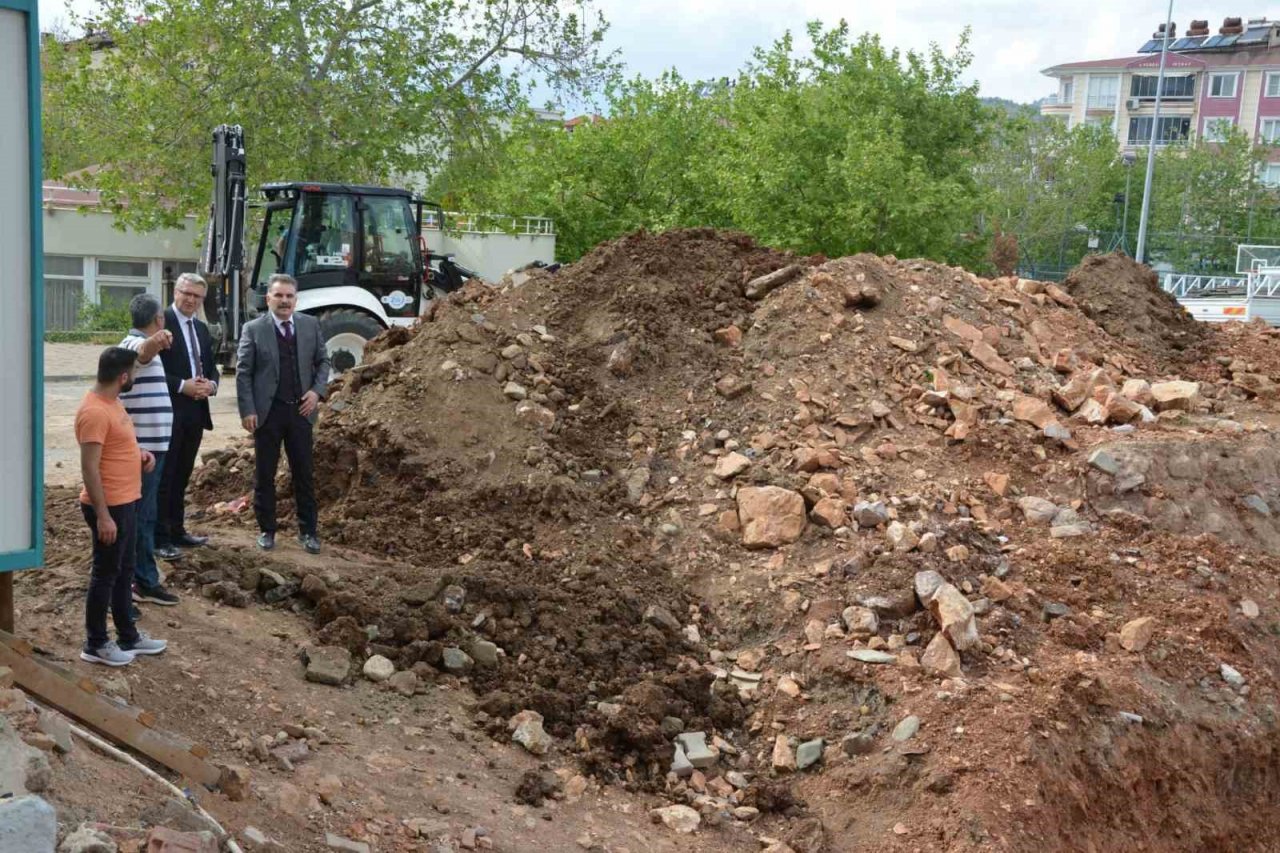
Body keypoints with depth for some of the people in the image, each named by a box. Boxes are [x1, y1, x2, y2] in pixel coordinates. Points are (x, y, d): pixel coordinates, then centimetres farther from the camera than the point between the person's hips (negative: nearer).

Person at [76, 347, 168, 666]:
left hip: (126, 502, 10)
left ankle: (128, 636, 28)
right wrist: (103, 515, -24)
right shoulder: (94, 412, -23)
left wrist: (139, 453, 4)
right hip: (109, 507, -10)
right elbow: (89, 467, -24)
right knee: (105, 574, 2)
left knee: (124, 571, 17)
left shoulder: (111, 402, 8)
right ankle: (95, 644, 15)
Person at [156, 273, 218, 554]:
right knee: (163, 476, -2)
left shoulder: (201, 328, 15)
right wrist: (182, 386, -19)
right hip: (169, 412, -7)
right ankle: (159, 537, 4)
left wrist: (211, 384, -2)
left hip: (195, 412, 7)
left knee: (182, 475, 15)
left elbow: (211, 367, 19)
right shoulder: (161, 322, -9)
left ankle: (176, 530, 24)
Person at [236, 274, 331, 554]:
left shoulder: (311, 325, 4)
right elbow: (243, 373, -4)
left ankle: (308, 530, 14)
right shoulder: (253, 329, -3)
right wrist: (247, 410, -10)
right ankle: (266, 530, 18)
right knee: (264, 474, 7)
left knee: (303, 473, 6)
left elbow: (322, 361, 11)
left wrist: (317, 390, -5)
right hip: (267, 411, -2)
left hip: (301, 409, 2)